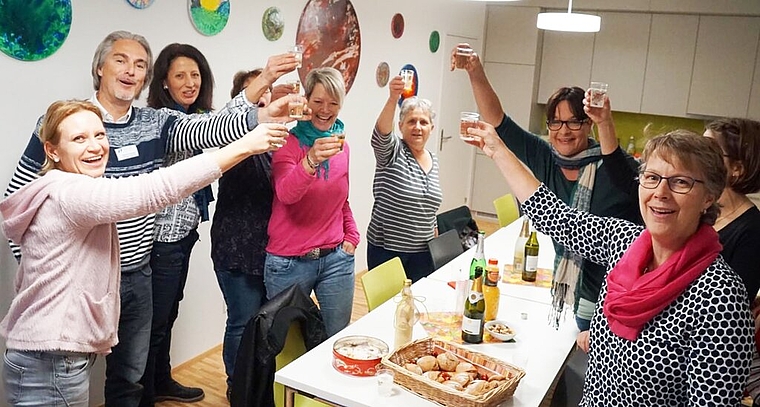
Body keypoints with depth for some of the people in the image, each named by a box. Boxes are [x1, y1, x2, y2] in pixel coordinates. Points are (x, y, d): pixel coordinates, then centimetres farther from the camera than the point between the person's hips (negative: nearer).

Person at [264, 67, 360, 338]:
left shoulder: (341, 145, 8)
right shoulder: (290, 141, -9)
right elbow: (285, 193, -27)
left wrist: (351, 237, 8)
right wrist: (311, 160, -42)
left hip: (336, 258, 4)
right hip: (289, 262, -4)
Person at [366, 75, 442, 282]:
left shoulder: (433, 160, 10)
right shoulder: (392, 152, -8)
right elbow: (381, 133, -32)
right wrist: (393, 98, -49)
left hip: (422, 252, 5)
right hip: (386, 250, -5)